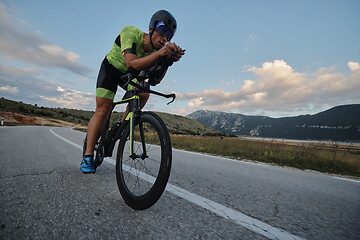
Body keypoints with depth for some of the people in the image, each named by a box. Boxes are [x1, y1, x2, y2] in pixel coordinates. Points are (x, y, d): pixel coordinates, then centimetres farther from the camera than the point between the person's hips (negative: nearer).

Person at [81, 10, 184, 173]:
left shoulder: (156, 49, -20)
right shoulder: (130, 33, -32)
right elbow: (131, 63, -50)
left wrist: (169, 59, -46)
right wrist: (160, 53, -59)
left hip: (129, 74, 5)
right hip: (111, 68, -4)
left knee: (143, 93, -23)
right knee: (103, 109, -15)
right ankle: (87, 156, -7)